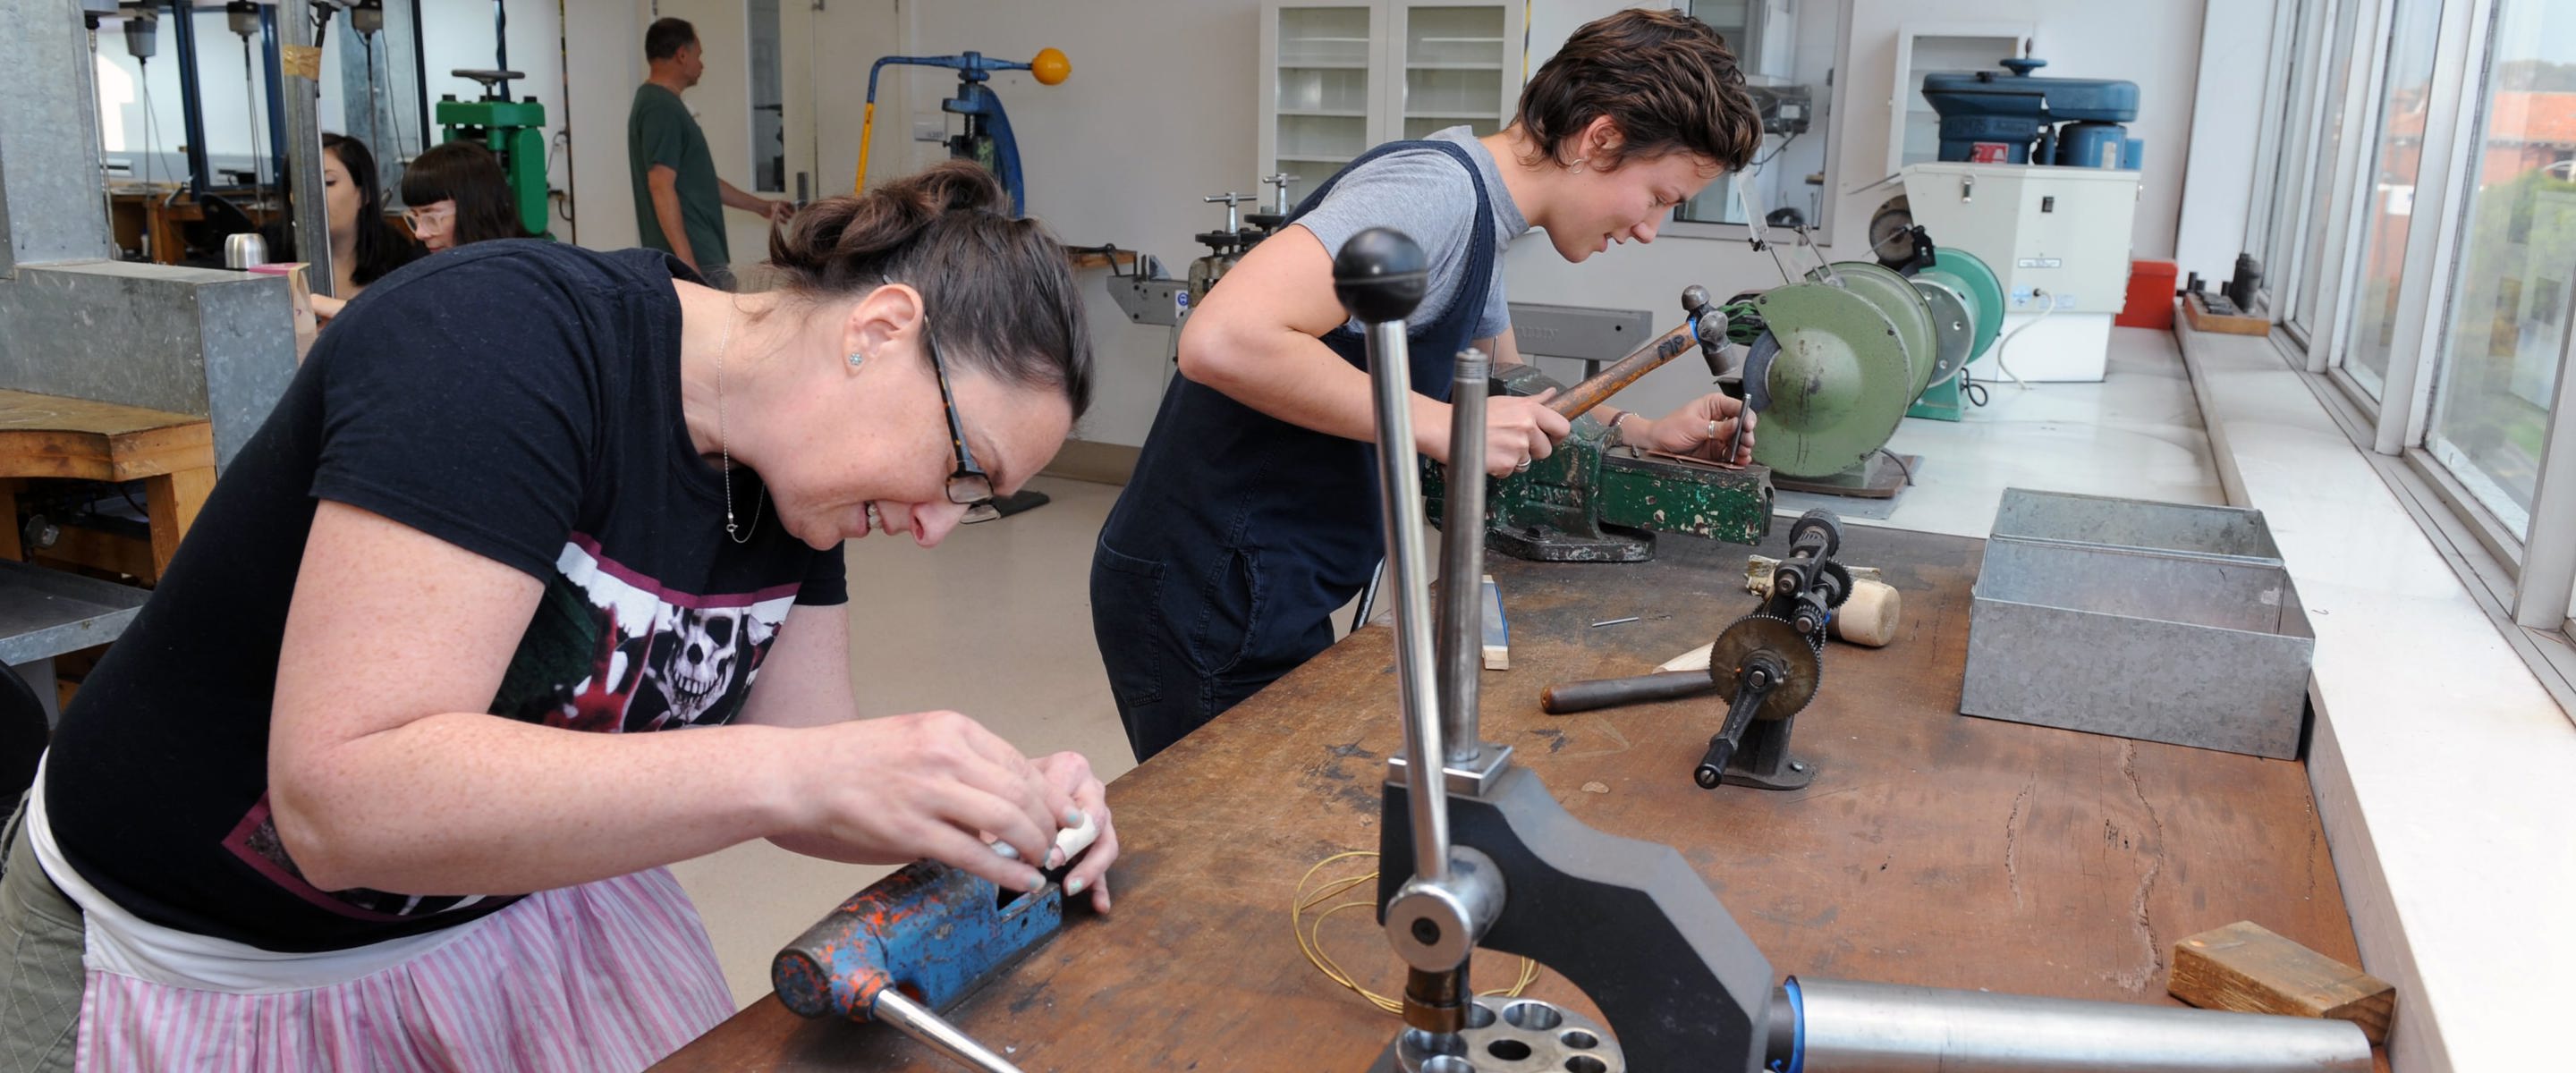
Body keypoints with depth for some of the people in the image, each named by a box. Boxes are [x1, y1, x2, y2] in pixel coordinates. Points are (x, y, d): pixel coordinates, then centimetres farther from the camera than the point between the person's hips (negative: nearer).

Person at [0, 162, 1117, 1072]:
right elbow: (339, 798, -36)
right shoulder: (511, 342, -30)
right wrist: (797, 773, -41)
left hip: (518, 899, 6)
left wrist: (998, 811, -22)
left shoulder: (793, 474, -7)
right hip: (203, 956, -5)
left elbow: (794, 778, -3)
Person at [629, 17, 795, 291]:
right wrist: (686, 260, -27)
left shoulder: (661, 103, 18)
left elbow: (698, 181, 24)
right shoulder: (661, 108, -15)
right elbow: (661, 186, -23)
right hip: (695, 259, -11)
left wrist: (760, 205, 29)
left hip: (696, 256, 11)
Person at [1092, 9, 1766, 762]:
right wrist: (1444, 426, -25)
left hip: (1269, 591, 10)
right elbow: (1221, 340, -32)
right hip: (1213, 598, -9)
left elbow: (1511, 390, 28)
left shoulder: (1476, 218, 11)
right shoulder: (1438, 193, -20)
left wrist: (1643, 434, 13)